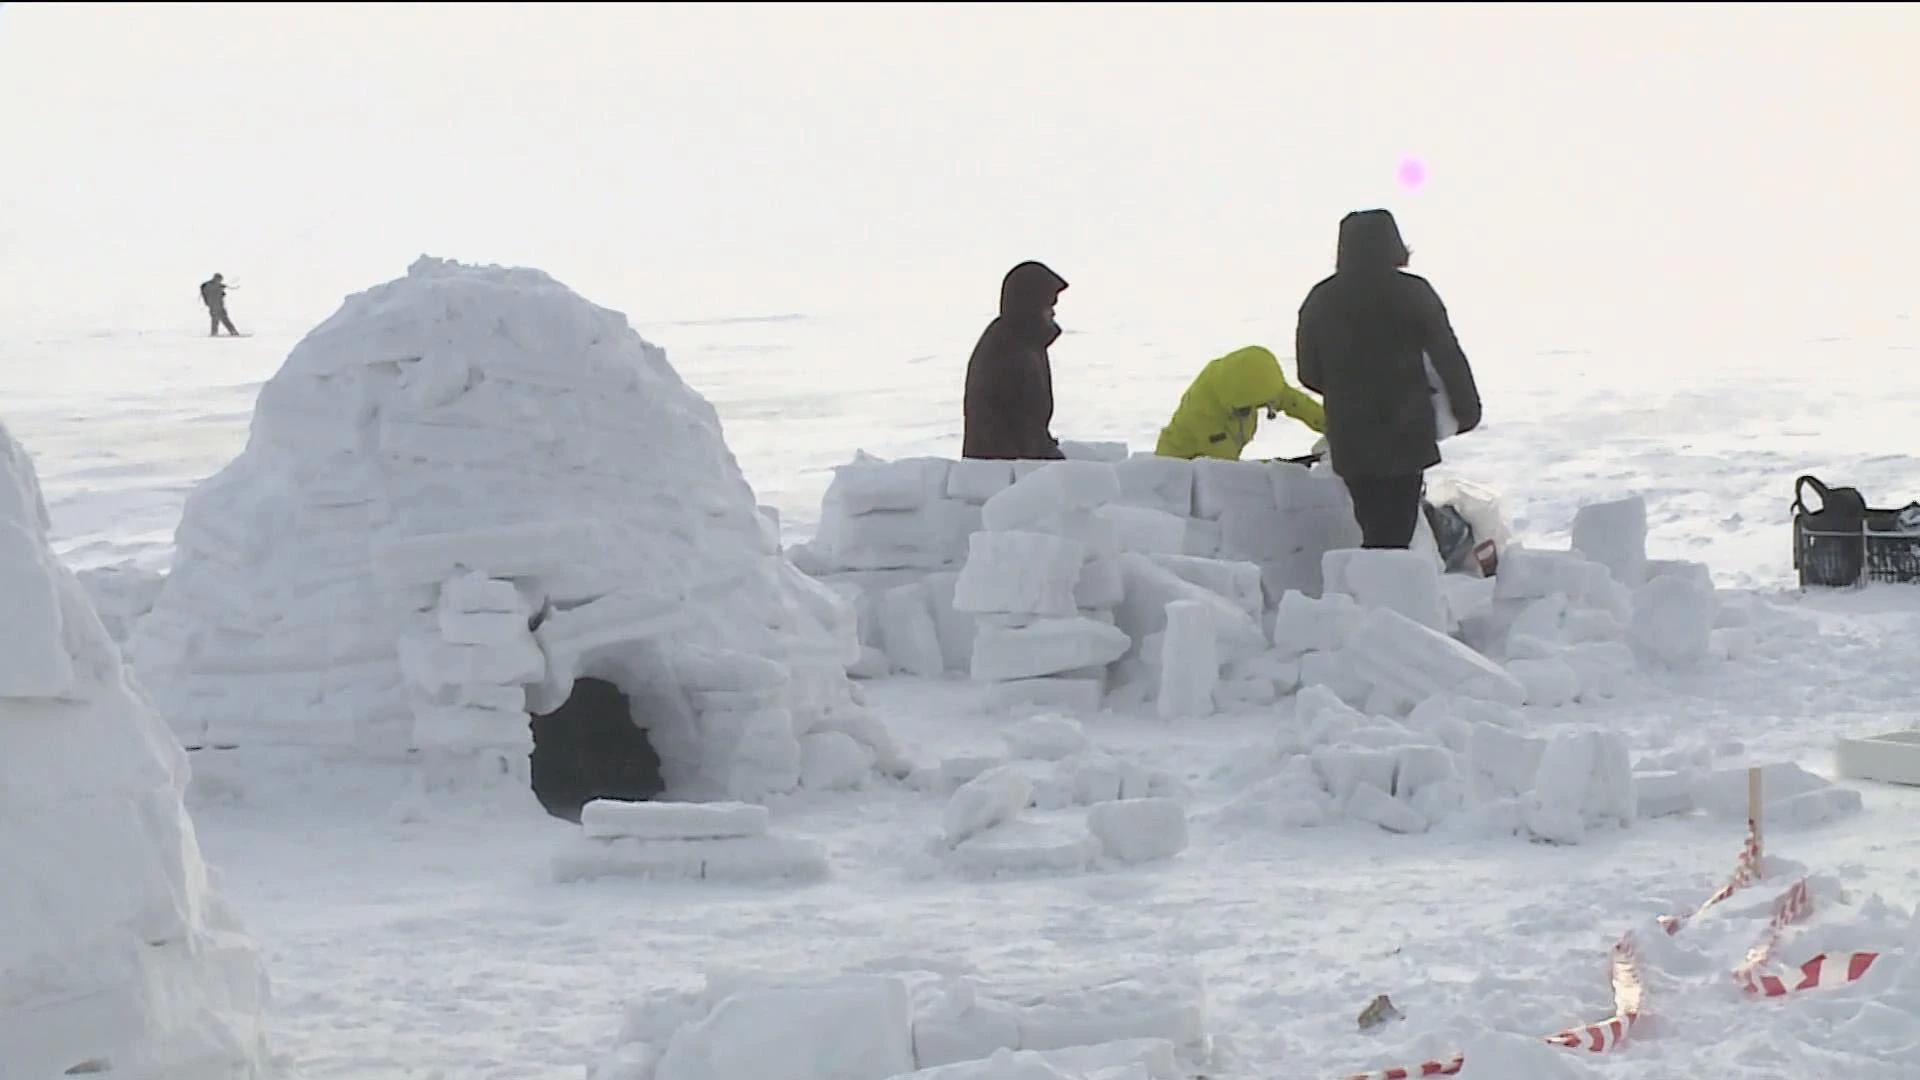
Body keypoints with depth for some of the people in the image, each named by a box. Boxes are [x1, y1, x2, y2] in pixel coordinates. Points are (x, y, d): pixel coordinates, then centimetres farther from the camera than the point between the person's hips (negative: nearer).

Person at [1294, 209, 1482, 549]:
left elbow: (1310, 374, 8)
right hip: (1406, 435, -3)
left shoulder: (1320, 301, 1)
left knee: (1375, 532, 13)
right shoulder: (1413, 294, -8)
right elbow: (1448, 358, -4)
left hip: (1350, 440, 3)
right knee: (1396, 533, -3)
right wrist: (1466, 410, 10)